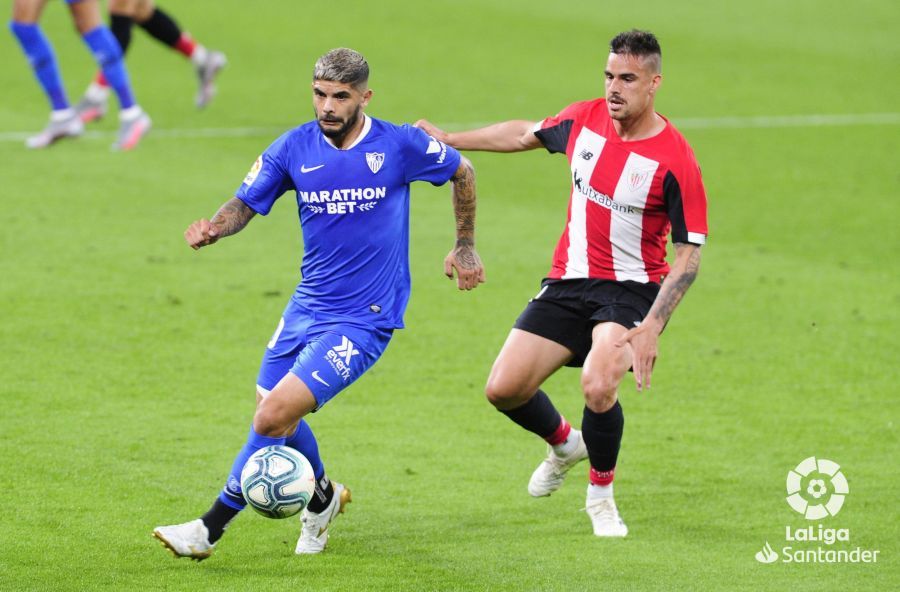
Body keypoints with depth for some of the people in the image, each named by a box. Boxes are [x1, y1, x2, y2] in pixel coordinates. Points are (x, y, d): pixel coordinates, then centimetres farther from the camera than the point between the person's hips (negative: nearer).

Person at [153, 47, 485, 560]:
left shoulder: (399, 146, -10)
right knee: (274, 410, 13)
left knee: (275, 416, -16)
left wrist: (465, 246, 15)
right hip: (308, 306, 5)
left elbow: (462, 171, 8)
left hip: (364, 320, -5)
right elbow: (246, 204, 2)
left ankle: (211, 530, -5)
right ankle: (323, 496, 44)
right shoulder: (295, 147, -3)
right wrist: (215, 227, -21)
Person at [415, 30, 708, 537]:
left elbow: (689, 255, -15)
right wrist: (448, 139, 23)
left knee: (598, 385, -30)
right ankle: (565, 444, 32)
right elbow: (525, 135, 20)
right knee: (504, 388, -3)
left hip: (632, 290, -5)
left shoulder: (675, 161, -17)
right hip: (568, 283, 5)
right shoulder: (584, 120, -1)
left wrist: (652, 328, -24)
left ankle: (602, 492, -1)